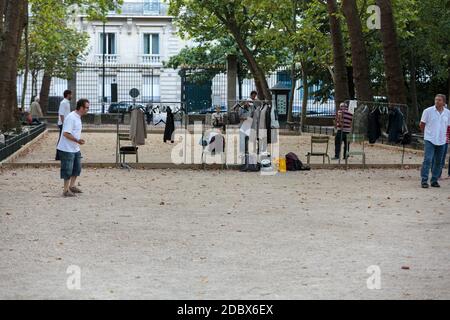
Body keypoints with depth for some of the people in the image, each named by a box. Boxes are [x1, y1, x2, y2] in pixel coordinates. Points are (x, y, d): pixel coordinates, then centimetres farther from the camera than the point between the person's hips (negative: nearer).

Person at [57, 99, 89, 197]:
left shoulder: (78, 117, 11)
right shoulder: (71, 118, -21)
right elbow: (66, 133, -26)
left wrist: (79, 141, 16)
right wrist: (77, 140, -28)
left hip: (75, 149, 10)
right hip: (67, 149, -10)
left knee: (77, 168, 16)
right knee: (68, 170, -1)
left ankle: (72, 186, 31)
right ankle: (66, 190, 9)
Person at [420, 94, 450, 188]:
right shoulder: (428, 111, -5)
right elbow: (422, 125, 5)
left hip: (442, 141, 4)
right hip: (430, 140, -4)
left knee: (438, 162, 8)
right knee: (428, 160, -12)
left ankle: (434, 180, 18)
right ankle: (424, 181, -9)